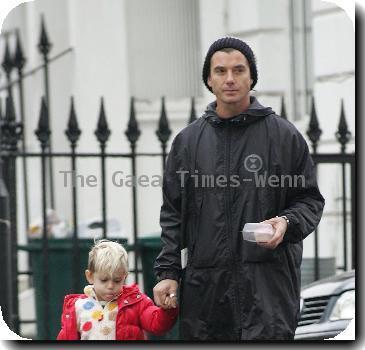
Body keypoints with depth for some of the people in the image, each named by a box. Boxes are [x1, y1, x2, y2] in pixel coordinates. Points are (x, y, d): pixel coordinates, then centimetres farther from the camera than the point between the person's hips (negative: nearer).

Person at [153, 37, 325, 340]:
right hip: (204, 282, 3)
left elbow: (309, 200, 8)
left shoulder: (283, 135, 5)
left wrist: (287, 222, -13)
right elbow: (173, 213, 15)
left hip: (268, 279, -3)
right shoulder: (188, 141, 14)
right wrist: (168, 272, 7)